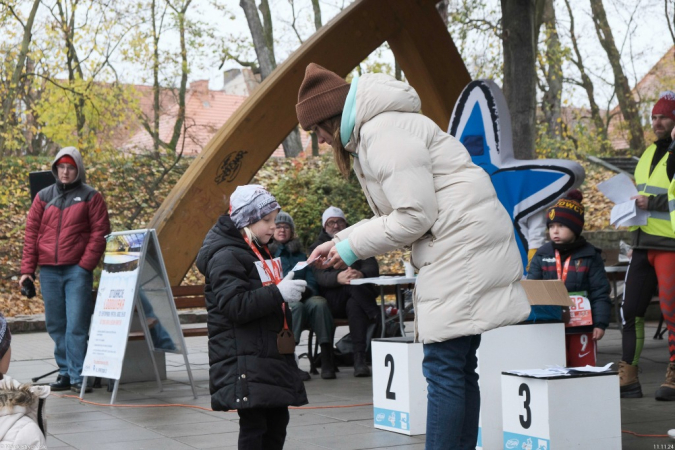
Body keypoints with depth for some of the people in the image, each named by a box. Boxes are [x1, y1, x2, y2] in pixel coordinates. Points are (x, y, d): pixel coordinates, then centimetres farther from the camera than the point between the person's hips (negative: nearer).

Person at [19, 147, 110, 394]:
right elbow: (31, 232, 10)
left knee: (76, 325, -8)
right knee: (56, 326, 8)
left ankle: (78, 376, -5)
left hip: (77, 270, -4)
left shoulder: (91, 197, 3)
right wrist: (27, 269, 3)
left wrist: (85, 265, -11)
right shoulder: (43, 197, 12)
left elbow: (99, 232, -2)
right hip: (49, 271, 4)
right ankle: (65, 372, 17)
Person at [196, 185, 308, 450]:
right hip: (244, 360, -9)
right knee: (253, 423, -9)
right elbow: (235, 306, -22)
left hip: (271, 354, 9)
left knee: (277, 419, 10)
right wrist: (278, 293, -26)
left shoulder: (259, 251, 19)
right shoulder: (226, 255, -12)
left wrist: (290, 287, 14)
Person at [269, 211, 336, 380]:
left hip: (302, 299, 3)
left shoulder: (300, 255, 28)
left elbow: (312, 283, 15)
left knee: (319, 302, -32)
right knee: (296, 306, -38)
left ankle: (327, 360, -40)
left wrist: (304, 290, -10)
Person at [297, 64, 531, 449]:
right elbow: (398, 213, 23)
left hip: (463, 242, -11)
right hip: (458, 247, 11)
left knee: (444, 368, -11)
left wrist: (354, 247, -7)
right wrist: (339, 242, 14)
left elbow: (415, 216, -17)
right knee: (458, 367, 11)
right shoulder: (370, 134, 19)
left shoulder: (385, 133, -14)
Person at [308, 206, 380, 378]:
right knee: (353, 286, -34)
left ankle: (360, 359, -43)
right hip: (333, 301, -1)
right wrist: (338, 278, -33)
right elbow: (320, 276, -8)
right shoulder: (318, 247, 13)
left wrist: (361, 274, -27)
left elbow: (373, 268, 0)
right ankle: (380, 321, -37)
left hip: (356, 298, 1)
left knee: (354, 304, -36)